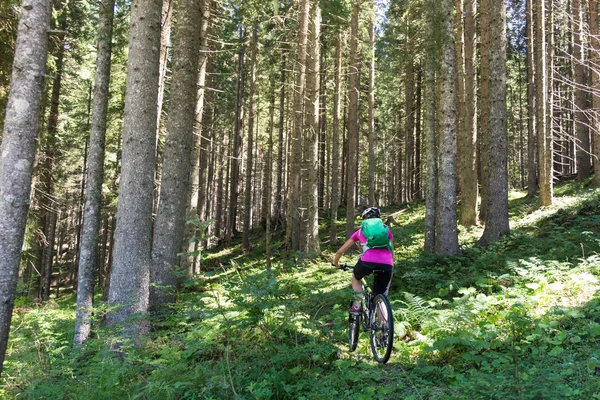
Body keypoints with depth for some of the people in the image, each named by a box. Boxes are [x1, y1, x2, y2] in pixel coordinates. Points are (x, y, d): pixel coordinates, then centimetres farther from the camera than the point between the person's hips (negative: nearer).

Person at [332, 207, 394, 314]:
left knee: (355, 277, 33)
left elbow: (340, 251, 29)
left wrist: (335, 263, 47)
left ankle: (357, 306, 17)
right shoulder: (386, 230, 29)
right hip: (387, 265, 1)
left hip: (368, 261, -1)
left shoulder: (361, 231, 26)